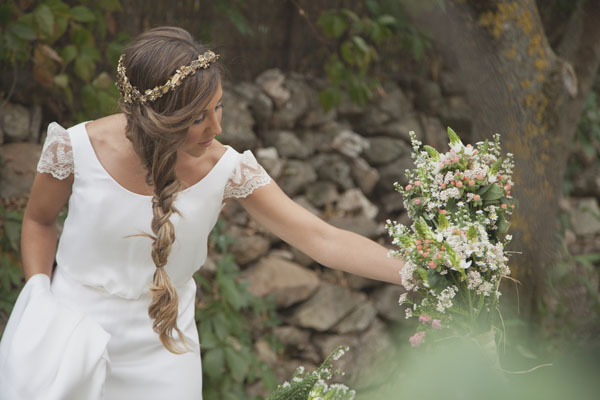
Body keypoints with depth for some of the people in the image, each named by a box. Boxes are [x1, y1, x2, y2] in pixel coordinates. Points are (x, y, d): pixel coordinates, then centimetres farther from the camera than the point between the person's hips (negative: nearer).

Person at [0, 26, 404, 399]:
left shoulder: (227, 170, -18)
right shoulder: (75, 149, -19)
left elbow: (324, 240, -19)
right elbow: (39, 220, 1)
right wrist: (38, 302, -10)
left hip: (159, 354, 1)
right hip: (74, 339, 0)